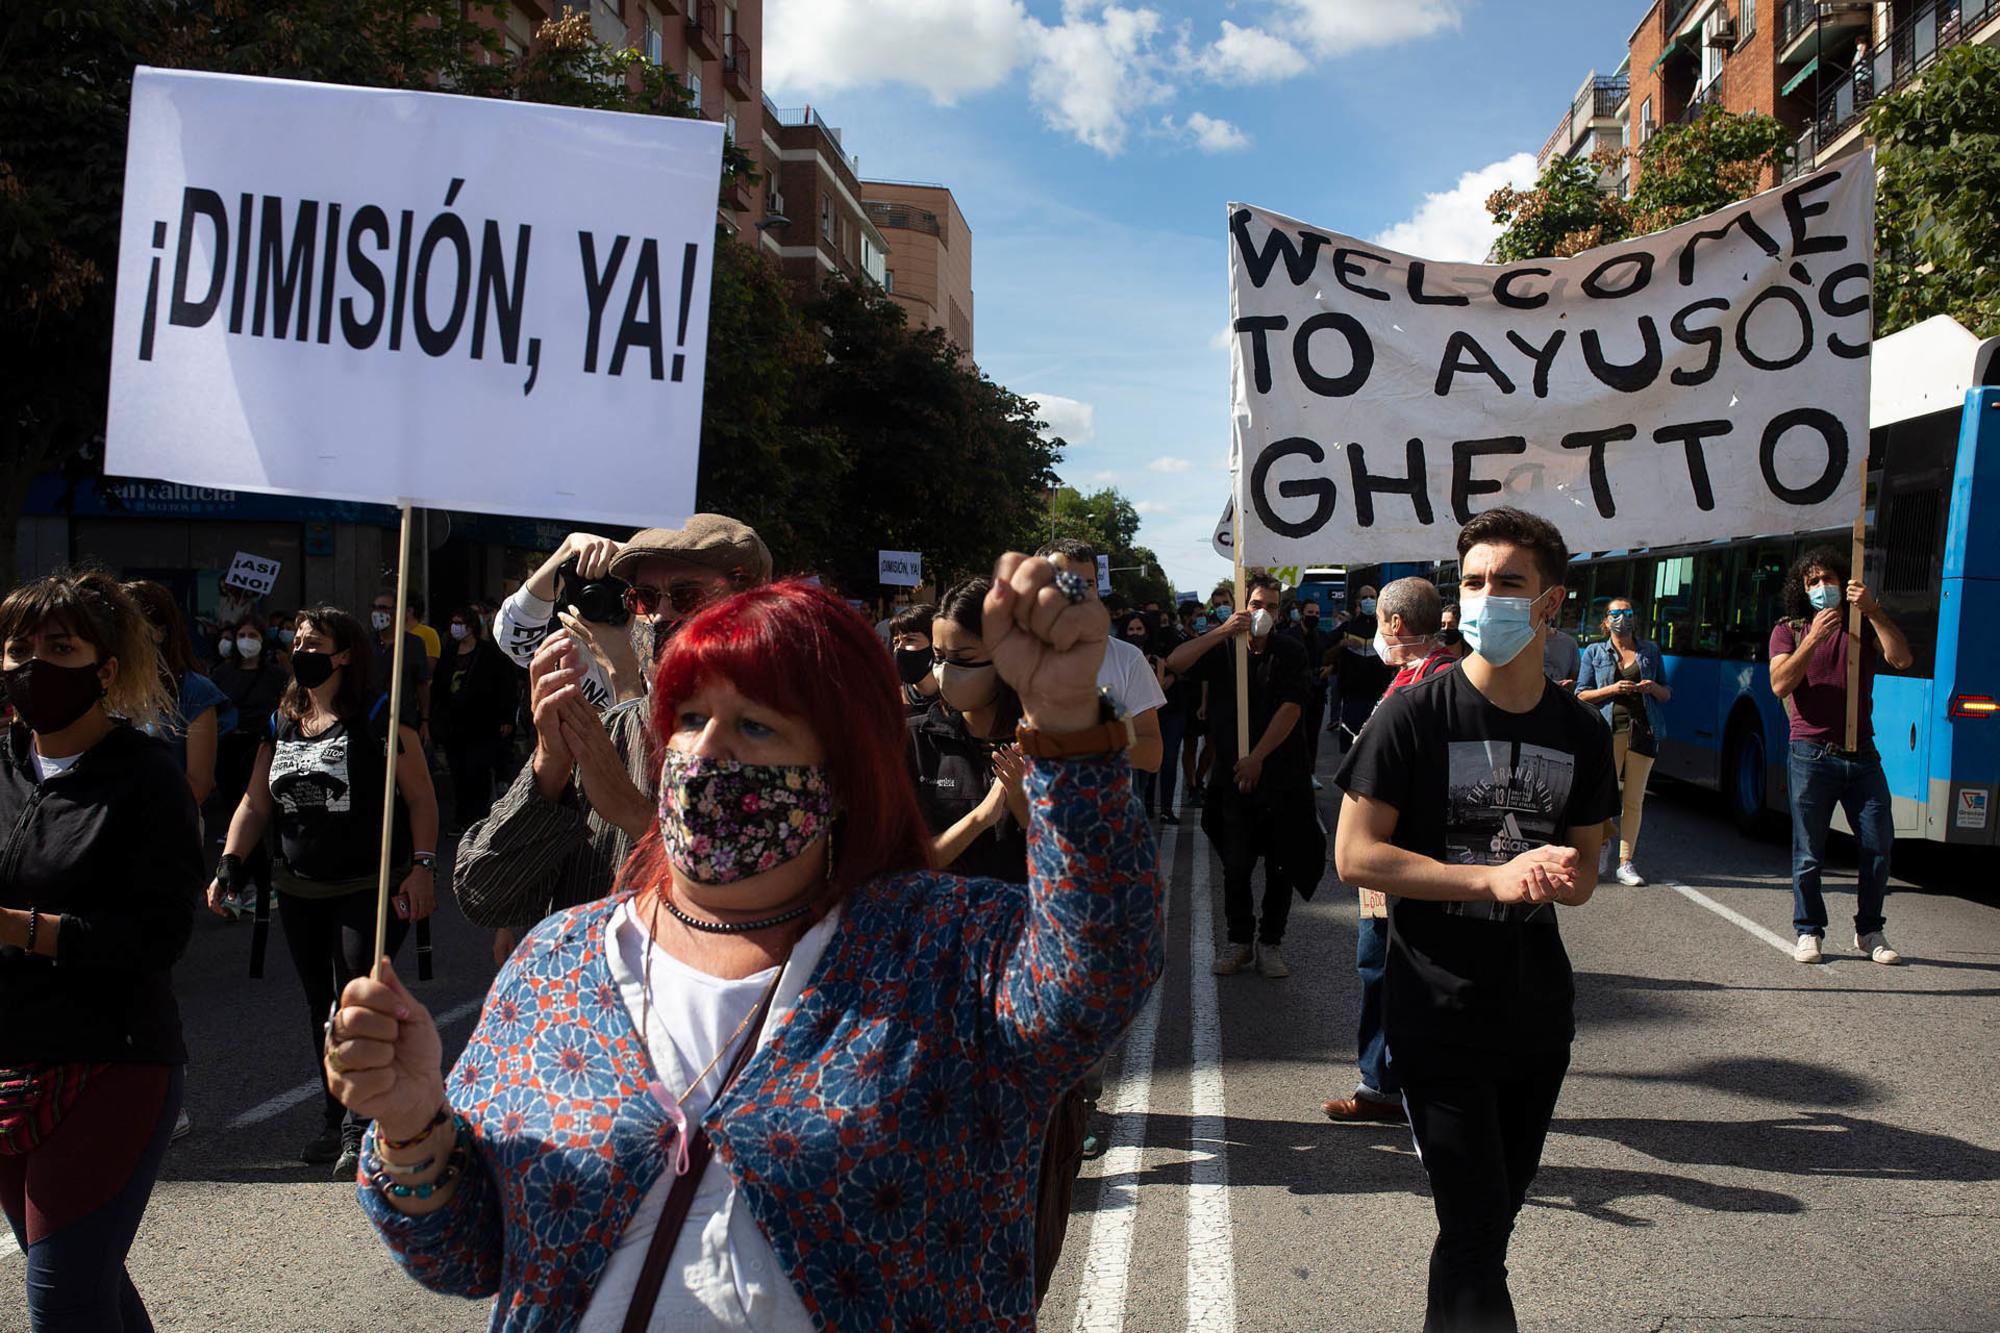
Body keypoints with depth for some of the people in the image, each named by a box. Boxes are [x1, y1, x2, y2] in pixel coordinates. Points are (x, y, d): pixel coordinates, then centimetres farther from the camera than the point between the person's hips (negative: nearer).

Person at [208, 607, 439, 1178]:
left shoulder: (379, 716, -8)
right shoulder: (282, 724, 11)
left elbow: (420, 796, -10)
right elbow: (256, 802, 13)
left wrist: (422, 866, -18)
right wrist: (230, 861, 0)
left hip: (371, 888, -7)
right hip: (301, 890, 7)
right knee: (321, 1004, 14)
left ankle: (358, 1127, -4)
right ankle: (335, 1119, 27)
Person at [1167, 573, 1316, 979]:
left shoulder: (1290, 653, 1)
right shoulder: (1223, 649, 4)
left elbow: (1290, 709, -9)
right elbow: (1175, 663, -12)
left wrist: (1258, 757, -15)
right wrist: (1222, 631, -21)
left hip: (1281, 775, -1)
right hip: (1233, 775, 1)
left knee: (1281, 866, 4)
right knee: (1236, 865, 3)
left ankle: (1270, 942, 16)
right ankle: (1239, 940, 17)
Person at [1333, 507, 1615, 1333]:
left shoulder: (1580, 733, 3)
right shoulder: (1415, 715, -11)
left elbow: (1584, 871, 12)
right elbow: (1355, 856, -15)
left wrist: (1559, 877, -12)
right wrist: (1493, 877, -21)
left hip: (1538, 1011, 5)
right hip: (1439, 1012, -5)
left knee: (1496, 1216, 17)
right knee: (1474, 1227, -4)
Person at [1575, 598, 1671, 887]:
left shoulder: (1650, 650, 15)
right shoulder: (1594, 652, 10)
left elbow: (1667, 694, 19)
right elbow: (1581, 694, 6)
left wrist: (1654, 688, -4)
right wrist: (1612, 689, -9)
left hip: (1643, 730, 2)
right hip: (1608, 729, -2)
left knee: (1633, 800, 0)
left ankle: (1626, 863, 6)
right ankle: (1604, 837, 22)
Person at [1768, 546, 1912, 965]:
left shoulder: (1863, 627, 9)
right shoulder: (1788, 630, 5)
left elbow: (1902, 660, -8)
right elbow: (1780, 685, -10)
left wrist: (1874, 612, -17)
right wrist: (1813, 638, -18)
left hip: (1861, 755, 2)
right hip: (1812, 754, -2)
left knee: (1878, 845, 2)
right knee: (1809, 852, 2)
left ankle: (1869, 931, 16)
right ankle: (1808, 932, 13)